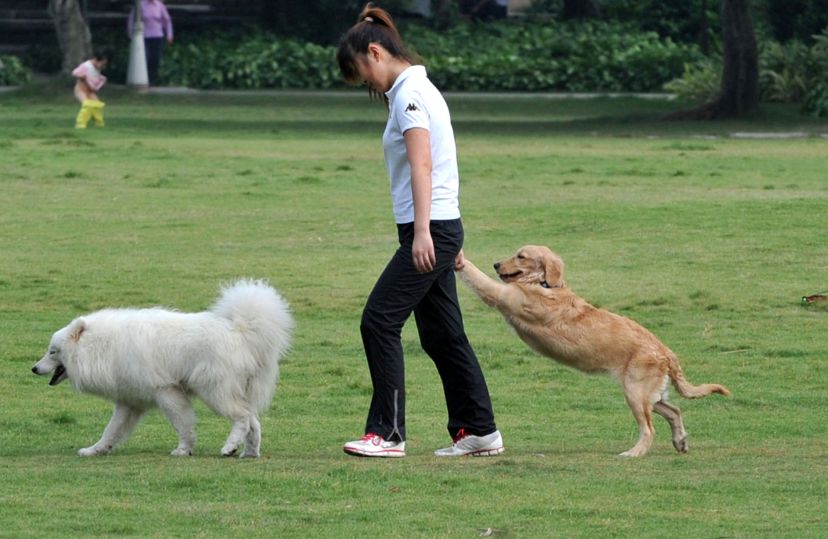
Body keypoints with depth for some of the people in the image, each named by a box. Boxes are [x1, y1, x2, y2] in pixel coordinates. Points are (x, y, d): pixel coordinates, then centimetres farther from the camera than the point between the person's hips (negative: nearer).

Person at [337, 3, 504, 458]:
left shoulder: (408, 93, -12)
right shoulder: (418, 88, 19)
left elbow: (422, 165, -22)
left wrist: (422, 232, -30)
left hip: (431, 231, -10)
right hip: (442, 231, 10)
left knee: (379, 320, -11)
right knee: (442, 334, 13)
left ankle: (388, 433, -11)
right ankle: (479, 431, 17)